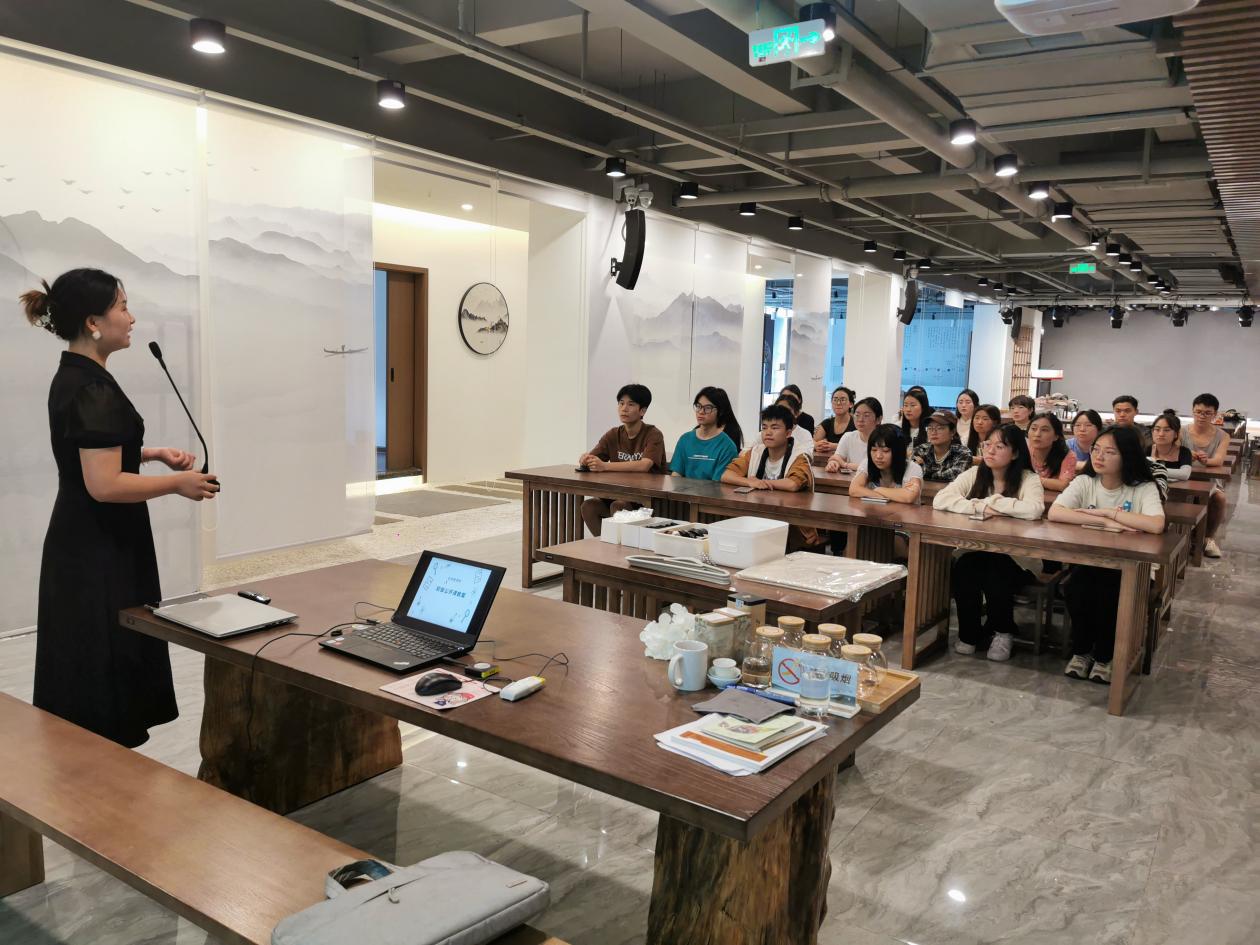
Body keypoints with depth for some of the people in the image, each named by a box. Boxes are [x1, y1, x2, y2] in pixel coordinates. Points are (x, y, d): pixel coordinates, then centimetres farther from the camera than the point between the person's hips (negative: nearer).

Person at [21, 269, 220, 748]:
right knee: (103, 669, 0)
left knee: (85, 669, 18)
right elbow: (104, 485, -27)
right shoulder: (93, 389, -22)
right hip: (98, 552, -10)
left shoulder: (72, 378, 9)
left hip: (85, 545, 10)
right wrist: (178, 483, -17)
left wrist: (153, 453, 10)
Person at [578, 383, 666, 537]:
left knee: (618, 506, -31)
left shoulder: (653, 435, -11)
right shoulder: (613, 435, 7)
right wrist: (585, 459, -24)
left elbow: (644, 466, -28)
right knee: (588, 506, -17)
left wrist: (604, 466, -33)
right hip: (620, 493, 6)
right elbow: (591, 458, 2)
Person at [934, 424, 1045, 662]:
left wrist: (990, 502, -17)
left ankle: (1002, 632, 3)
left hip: (1015, 557, -3)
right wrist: (979, 507, -21)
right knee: (962, 571, -27)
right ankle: (969, 633, -2)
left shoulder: (1028, 479, -6)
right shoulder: (974, 474, 3)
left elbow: (1034, 510, -28)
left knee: (997, 577, -31)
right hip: (976, 552, 3)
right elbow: (939, 500, -10)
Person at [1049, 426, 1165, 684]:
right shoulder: (1085, 482, -5)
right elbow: (1054, 513, -23)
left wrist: (1106, 511, -24)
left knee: (1108, 594, -29)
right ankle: (1081, 651, -1)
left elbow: (1156, 525, -32)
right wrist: (1105, 522, -28)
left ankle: (1104, 656, -1)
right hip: (1088, 563, 2)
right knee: (1076, 588, -27)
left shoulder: (1144, 488, -11)